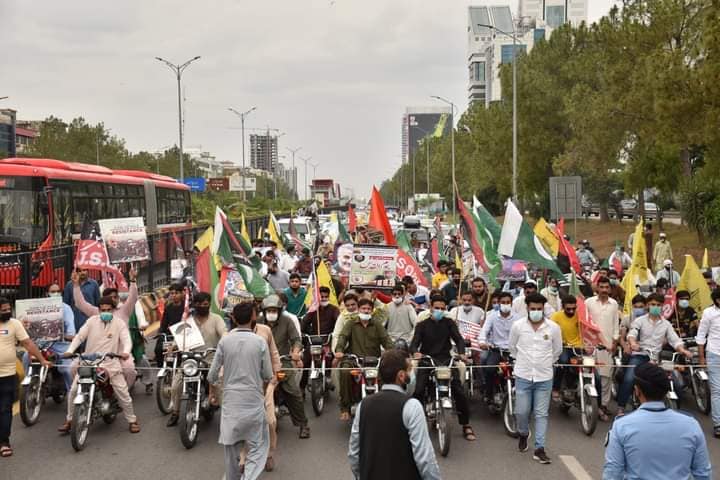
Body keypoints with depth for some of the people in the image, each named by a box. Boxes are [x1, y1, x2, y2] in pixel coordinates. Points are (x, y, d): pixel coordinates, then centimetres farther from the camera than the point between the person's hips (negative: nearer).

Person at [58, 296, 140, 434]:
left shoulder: (119, 323, 2)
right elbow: (79, 336, 1)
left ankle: (132, 420, 10)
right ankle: (69, 420, 13)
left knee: (123, 393, -7)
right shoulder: (92, 320, 6)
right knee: (73, 390, -5)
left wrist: (126, 352, -32)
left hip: (111, 362, -2)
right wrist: (70, 350, -17)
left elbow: (127, 340, -9)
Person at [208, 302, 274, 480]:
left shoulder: (224, 341, -3)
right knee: (258, 446, 5)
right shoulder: (260, 342, -7)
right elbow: (268, 375, -1)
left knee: (231, 445, 15)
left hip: (230, 400, 2)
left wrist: (212, 387, 22)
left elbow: (212, 375, 0)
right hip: (253, 400, -2)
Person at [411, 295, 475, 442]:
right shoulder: (422, 325, 8)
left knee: (459, 391, -11)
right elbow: (414, 342, -3)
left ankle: (466, 425, 2)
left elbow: (459, 339, 0)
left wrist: (461, 353, -22)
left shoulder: (449, 323, 11)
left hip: (446, 359, 1)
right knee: (418, 391, -21)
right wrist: (415, 352, -28)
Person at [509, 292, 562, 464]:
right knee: (521, 411, 5)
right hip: (523, 376, 0)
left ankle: (539, 449, 8)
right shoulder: (517, 326, -6)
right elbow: (512, 347, 11)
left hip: (544, 378, 0)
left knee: (541, 414, 3)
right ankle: (523, 434, 35)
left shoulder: (553, 327, -6)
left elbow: (557, 350, 11)